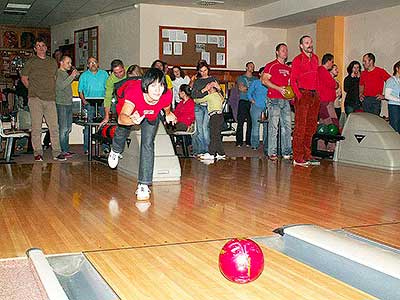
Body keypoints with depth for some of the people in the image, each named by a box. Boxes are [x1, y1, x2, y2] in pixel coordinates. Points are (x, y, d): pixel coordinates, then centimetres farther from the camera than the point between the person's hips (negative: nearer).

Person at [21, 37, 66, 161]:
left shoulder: (53, 62, 16)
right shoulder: (31, 62, 5)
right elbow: (24, 78, 10)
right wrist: (32, 89, 4)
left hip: (50, 99, 3)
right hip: (35, 99, -3)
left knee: (54, 127, 0)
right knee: (36, 127, -2)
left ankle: (57, 153, 4)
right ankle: (37, 153, 4)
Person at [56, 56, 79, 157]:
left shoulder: (66, 73, 20)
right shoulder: (58, 73, -8)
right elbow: (61, 86, -20)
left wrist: (74, 76, 12)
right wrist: (72, 76, -19)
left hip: (68, 103, 9)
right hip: (61, 104, -9)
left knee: (68, 128, 11)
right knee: (63, 129, -8)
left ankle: (66, 149, 17)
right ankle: (63, 150, -6)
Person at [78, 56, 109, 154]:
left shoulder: (104, 74, 13)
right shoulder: (84, 76, 9)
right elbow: (80, 90, 8)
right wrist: (83, 100, -7)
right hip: (89, 103, -1)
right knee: (88, 125, -6)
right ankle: (87, 148, -1)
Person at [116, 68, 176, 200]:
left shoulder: (167, 95, -37)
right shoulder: (134, 91, -46)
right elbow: (121, 118, -58)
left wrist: (168, 114, 10)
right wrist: (132, 120, -79)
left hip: (151, 116, 1)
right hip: (131, 110, -1)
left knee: (148, 144, -13)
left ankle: (143, 185, -10)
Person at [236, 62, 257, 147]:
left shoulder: (255, 79, 20)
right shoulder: (241, 78, 12)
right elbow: (241, 88, -3)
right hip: (243, 101, -2)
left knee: (250, 122, -1)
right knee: (240, 122, -6)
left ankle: (249, 142, 3)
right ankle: (239, 142, -4)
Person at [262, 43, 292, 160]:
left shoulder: (288, 68, 19)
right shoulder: (271, 66, 0)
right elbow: (264, 80, -9)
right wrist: (278, 88, -17)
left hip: (286, 100, 6)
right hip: (274, 99, -6)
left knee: (287, 126, 4)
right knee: (273, 126, -7)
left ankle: (287, 152, 10)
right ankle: (272, 152, -4)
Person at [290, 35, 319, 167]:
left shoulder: (315, 58, 15)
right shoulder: (298, 60, -4)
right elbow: (293, 80, -6)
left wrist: (317, 93, 10)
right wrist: (299, 95, -14)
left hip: (315, 95, 7)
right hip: (303, 94, -7)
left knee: (311, 127, 10)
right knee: (300, 127, -8)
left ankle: (307, 156, 17)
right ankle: (297, 158, -6)